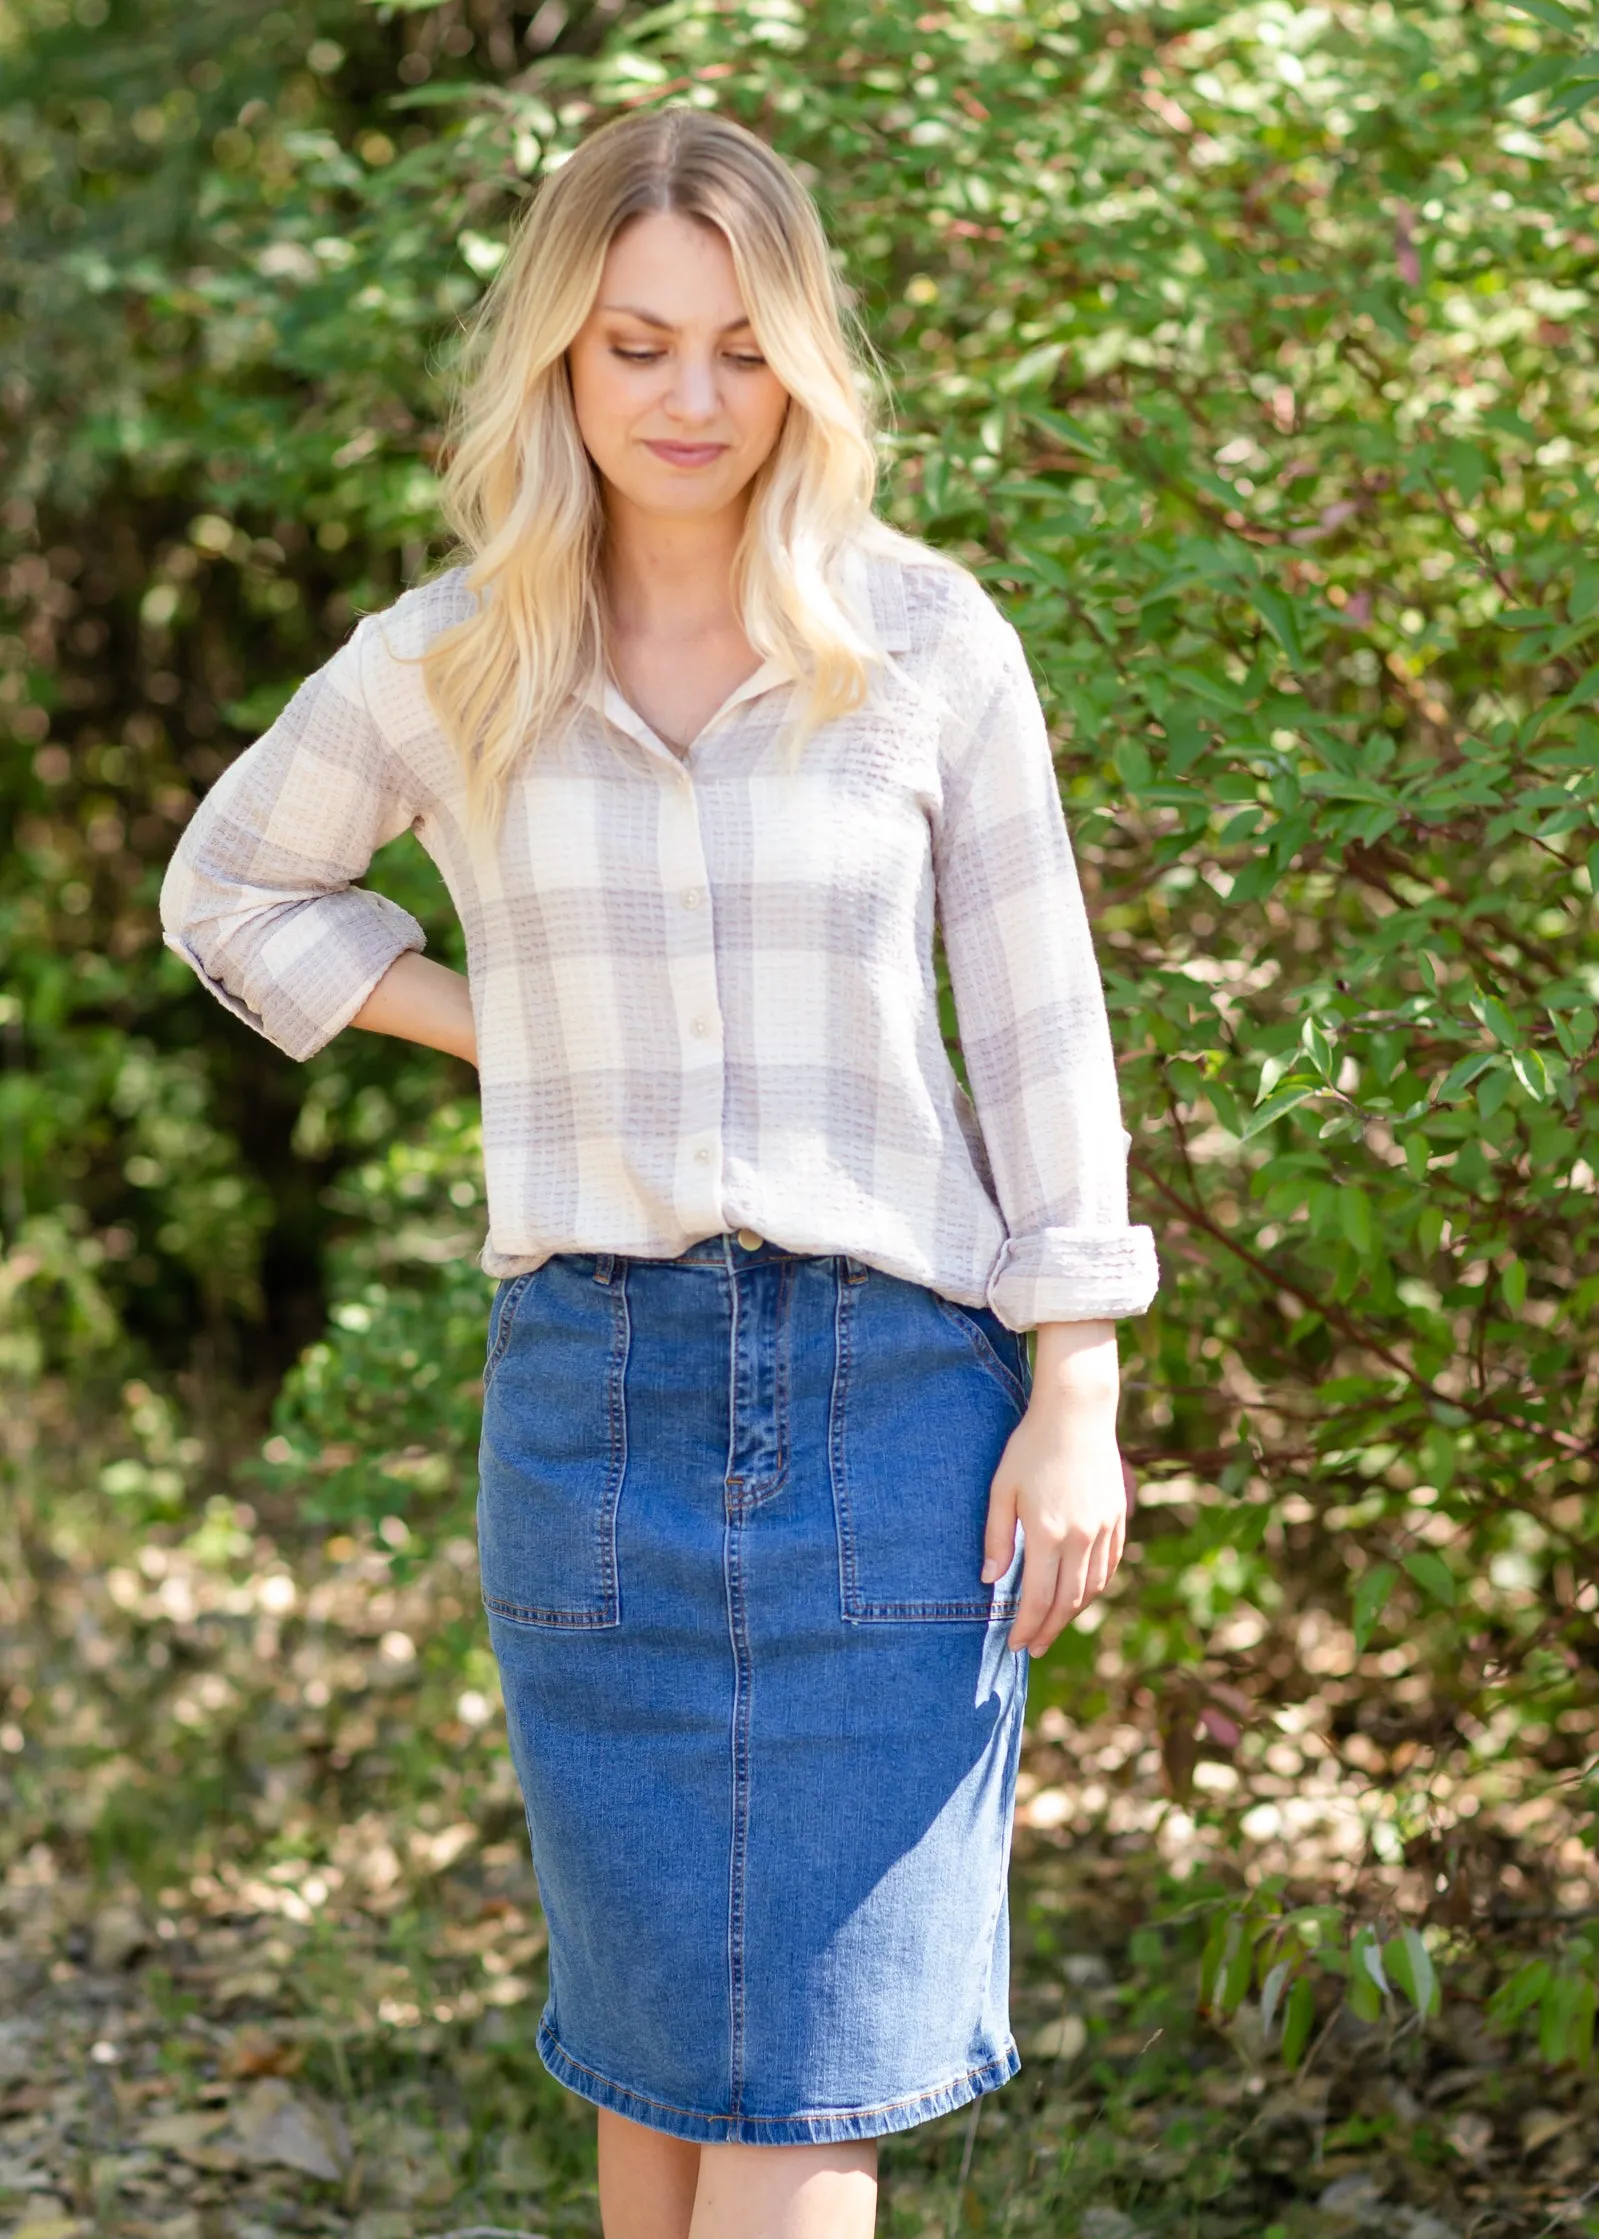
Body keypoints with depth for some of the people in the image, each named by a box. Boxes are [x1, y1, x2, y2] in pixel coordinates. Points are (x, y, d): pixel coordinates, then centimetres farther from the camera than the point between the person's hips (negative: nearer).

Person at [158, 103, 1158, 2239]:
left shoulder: (930, 641, -2)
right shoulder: (447, 665, 2)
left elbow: (1037, 1023, 0)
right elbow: (230, 887, 18)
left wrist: (1077, 1400, -4)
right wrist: (503, 1034, 5)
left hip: (894, 1367, -1)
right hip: (594, 1374, 2)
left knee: (818, 2034, -1)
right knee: (654, 2024, 10)